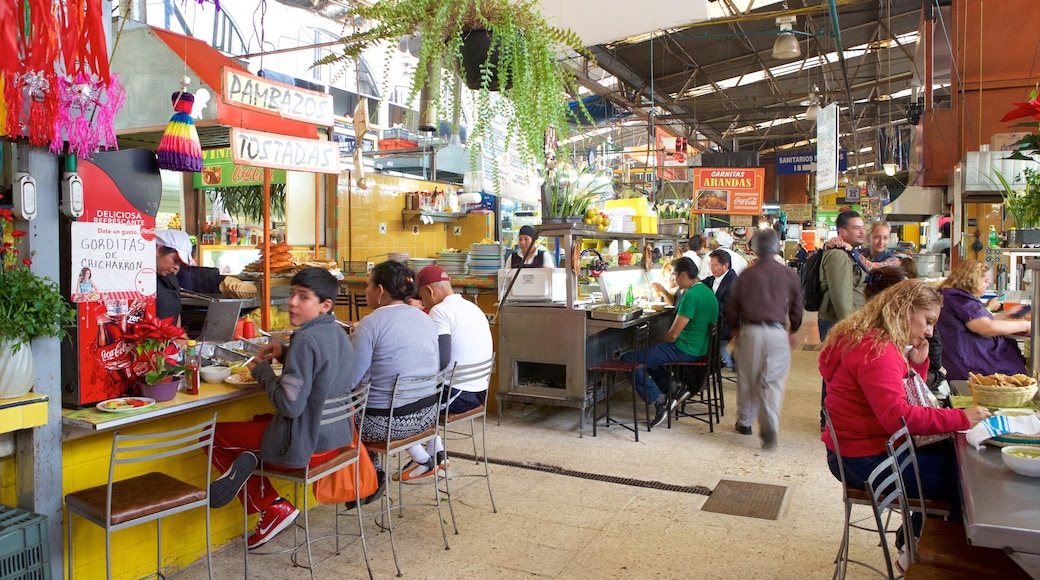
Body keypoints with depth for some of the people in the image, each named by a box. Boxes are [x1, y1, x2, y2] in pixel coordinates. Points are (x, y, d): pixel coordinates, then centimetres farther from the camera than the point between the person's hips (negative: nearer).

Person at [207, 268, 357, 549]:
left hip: (305, 445, -9)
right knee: (260, 420, 31)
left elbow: (290, 405, -27)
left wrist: (262, 371, -12)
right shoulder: (338, 334, 4)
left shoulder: (306, 340, -24)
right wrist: (285, 353, 8)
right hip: (337, 437, 9)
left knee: (214, 435, 11)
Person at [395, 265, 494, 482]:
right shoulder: (473, 308, 12)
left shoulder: (440, 311, -15)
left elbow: (441, 360, -25)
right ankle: (436, 453, 30)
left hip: (457, 395, -9)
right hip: (480, 392, 9)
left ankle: (423, 461, 16)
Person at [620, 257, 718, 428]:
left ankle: (659, 401, -9)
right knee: (647, 353, 28)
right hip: (700, 348, 11)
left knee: (628, 359, -12)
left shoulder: (691, 295, -21)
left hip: (686, 350, -11)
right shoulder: (706, 291, 11)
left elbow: (673, 335, -19)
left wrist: (661, 341, -1)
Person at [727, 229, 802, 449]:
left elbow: (732, 306, 7)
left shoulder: (746, 274, 2)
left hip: (750, 331, 0)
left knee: (747, 378, 13)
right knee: (773, 382, 0)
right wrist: (792, 330, 29)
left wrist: (735, 328, 24)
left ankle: (744, 421, 25)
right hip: (777, 332, 0)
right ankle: (769, 427, -14)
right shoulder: (789, 274, 3)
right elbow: (797, 306, 13)